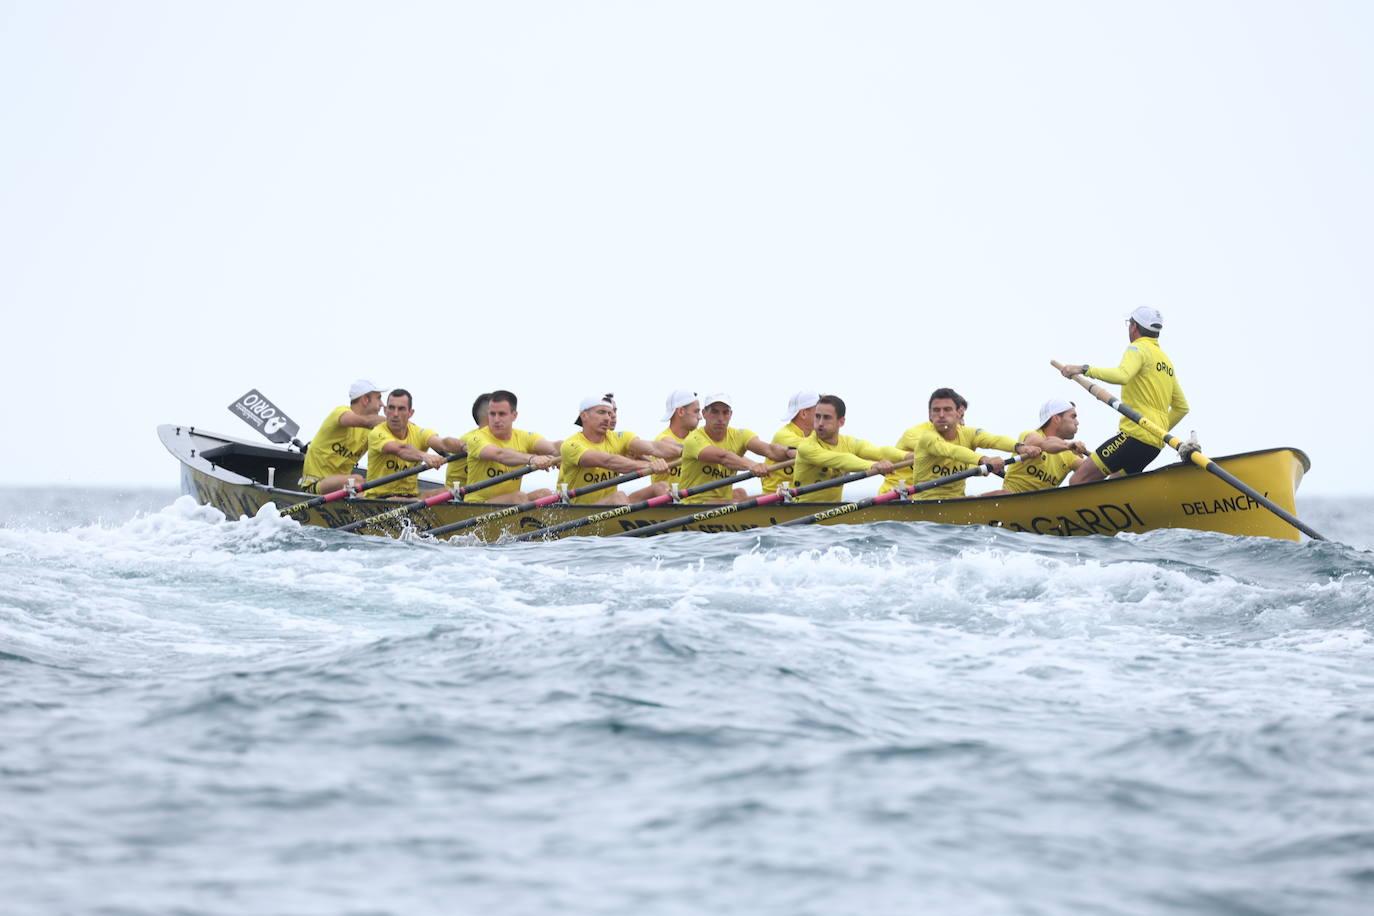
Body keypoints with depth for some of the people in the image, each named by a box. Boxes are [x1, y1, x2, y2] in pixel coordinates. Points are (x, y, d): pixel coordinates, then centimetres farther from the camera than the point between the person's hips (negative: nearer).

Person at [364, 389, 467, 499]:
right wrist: (424, 456, -52)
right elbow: (400, 450, -31)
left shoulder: (419, 433, 3)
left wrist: (463, 446, -41)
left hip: (411, 497, 4)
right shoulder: (377, 434, -10)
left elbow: (442, 443, -18)